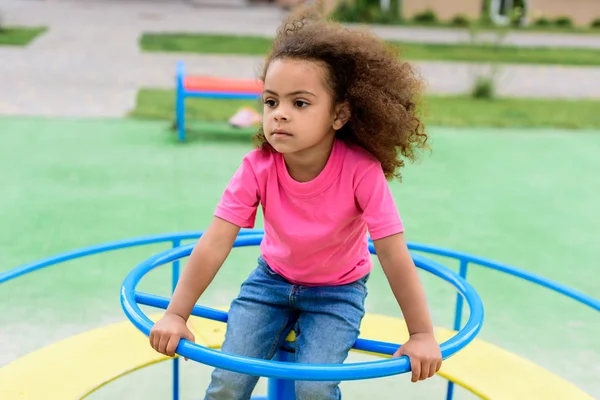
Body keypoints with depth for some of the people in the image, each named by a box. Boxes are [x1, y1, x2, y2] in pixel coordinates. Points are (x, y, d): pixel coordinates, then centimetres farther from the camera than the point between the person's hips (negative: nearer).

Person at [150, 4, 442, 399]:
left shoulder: (361, 171, -30)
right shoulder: (257, 168, -23)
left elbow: (394, 256, -27)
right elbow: (214, 244, -24)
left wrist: (422, 334, -22)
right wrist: (176, 314, -25)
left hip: (338, 291, -2)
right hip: (272, 280, 2)